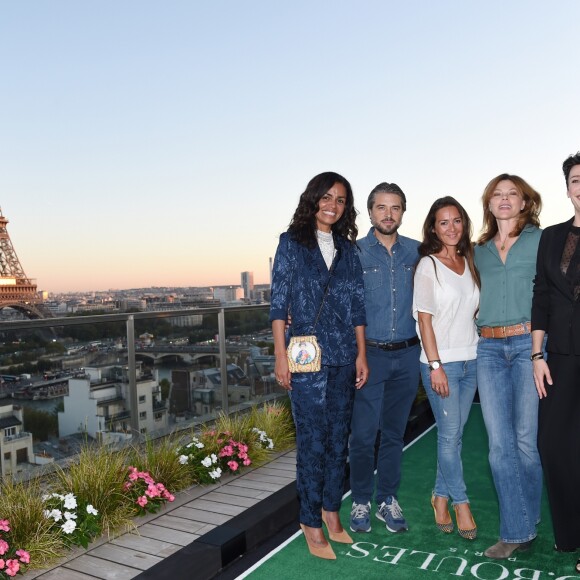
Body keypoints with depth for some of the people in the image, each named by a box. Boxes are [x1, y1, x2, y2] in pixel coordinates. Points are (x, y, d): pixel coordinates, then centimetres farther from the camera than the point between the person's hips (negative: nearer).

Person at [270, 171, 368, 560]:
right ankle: (311, 522, 15)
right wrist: (281, 355, -8)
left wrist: (362, 355, 7)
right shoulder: (291, 243, 1)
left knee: (339, 436, 11)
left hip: (344, 359, 4)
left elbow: (357, 305, 11)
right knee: (313, 439, 0)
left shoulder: (349, 249, 11)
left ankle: (331, 510, 28)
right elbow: (279, 302, -3)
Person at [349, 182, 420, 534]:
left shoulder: (416, 251, 6)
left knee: (395, 431, 12)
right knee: (364, 433, 1)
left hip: (407, 355, 3)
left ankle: (388, 500, 26)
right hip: (370, 355, -3)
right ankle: (361, 502, 19)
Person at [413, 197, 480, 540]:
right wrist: (436, 365, -14)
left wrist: (482, 348, 8)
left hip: (471, 360, 6)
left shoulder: (469, 263, 10)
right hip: (441, 362, -5)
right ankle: (461, 503, 16)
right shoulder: (428, 265, -7)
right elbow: (424, 318, -10)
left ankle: (441, 496, 24)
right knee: (450, 435, 0)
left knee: (455, 434, 10)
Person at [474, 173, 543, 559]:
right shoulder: (480, 250, 16)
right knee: (500, 444, 2)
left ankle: (525, 524, 23)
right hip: (489, 348, 4)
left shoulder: (541, 240, 4)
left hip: (528, 342, -3)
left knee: (526, 440, 4)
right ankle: (518, 531, 12)